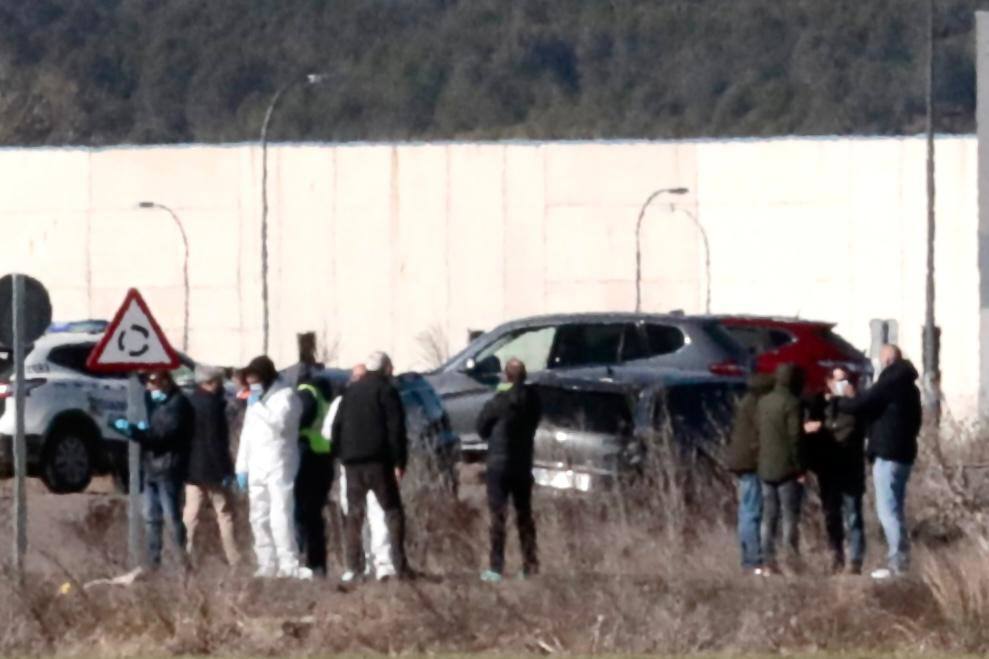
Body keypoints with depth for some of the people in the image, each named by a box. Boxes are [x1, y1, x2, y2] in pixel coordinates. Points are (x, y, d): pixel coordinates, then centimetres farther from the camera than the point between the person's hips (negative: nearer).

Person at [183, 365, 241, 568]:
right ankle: (234, 561, 2)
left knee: (191, 514, 6)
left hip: (191, 468, 7)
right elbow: (215, 442, -17)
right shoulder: (211, 405, -15)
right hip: (211, 468, -7)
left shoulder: (189, 403, 9)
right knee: (224, 514, 1)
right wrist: (224, 470, -14)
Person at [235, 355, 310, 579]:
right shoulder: (255, 400, 20)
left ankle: (288, 565, -19)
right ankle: (267, 564, 11)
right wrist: (241, 467, 18)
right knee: (259, 518, 7)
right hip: (256, 467, 8)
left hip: (279, 465, -8)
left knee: (280, 516, -15)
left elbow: (280, 422, -22)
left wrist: (258, 406, -15)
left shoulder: (285, 395, -5)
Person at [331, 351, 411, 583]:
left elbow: (336, 427, 14)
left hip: (352, 461, 5)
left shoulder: (350, 391, 15)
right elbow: (396, 429, -11)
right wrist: (399, 462, -9)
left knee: (354, 514, 10)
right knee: (393, 511, -1)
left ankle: (353, 566, 3)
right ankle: (399, 565, -11)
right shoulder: (386, 391, -4)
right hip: (378, 461, -5)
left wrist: (342, 455, 14)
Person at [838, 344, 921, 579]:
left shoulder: (889, 383, -12)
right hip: (904, 452, 9)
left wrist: (836, 401, 4)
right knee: (896, 508, 14)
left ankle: (897, 562, -14)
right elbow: (915, 420, 24)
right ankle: (901, 558, 12)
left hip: (888, 454, -9)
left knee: (887, 509, -9)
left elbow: (860, 405, -13)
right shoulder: (909, 386, 16)